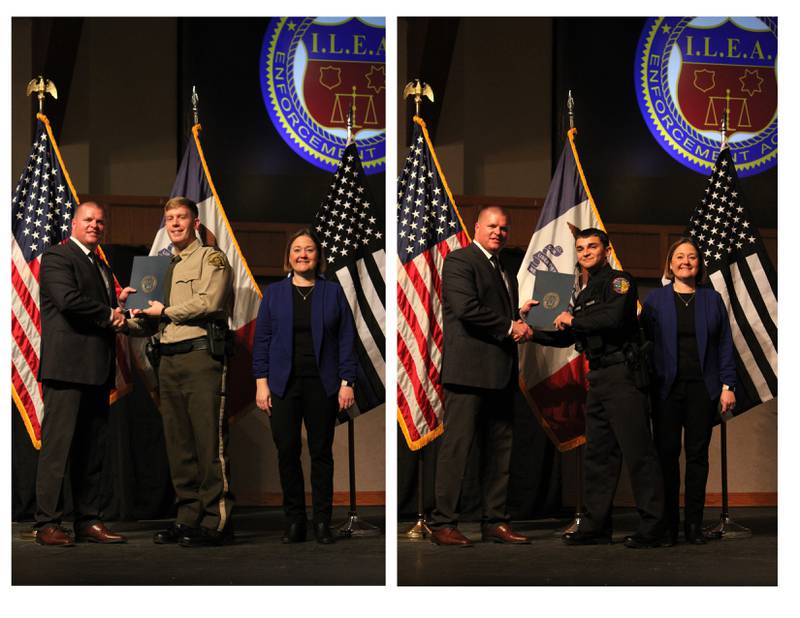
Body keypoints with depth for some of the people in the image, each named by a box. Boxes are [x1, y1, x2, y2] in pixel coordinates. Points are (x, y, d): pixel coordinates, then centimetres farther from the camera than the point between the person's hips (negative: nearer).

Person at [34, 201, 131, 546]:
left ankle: (89, 521, 11)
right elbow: (68, 299, -17)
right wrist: (108, 315, -7)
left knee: (92, 450, 8)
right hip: (68, 366, -8)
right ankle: (47, 524, -6)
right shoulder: (57, 256, -1)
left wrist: (119, 305, 2)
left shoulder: (101, 266, 25)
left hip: (97, 370, 8)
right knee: (58, 444, -8)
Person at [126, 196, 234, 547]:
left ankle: (216, 523, -10)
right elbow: (151, 324, 22)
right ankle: (188, 518, 13)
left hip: (201, 356, -7)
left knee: (209, 441, -9)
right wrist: (128, 321, 2)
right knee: (178, 443, 8)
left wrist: (166, 311, -4)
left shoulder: (211, 258, 2)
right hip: (168, 359, 7)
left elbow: (210, 302, -14)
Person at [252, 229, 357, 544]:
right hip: (283, 385, 1)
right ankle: (294, 519, 9)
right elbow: (261, 339, 6)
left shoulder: (333, 291, 6)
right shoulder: (274, 292, 8)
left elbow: (346, 339, 4)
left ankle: (322, 521, 10)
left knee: (321, 452, 3)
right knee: (287, 451, -1)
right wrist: (261, 382, -2)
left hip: (322, 385, 0)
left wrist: (347, 382, -3)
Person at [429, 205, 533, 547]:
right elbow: (467, 309, -15)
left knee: (500, 449, 8)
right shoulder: (459, 260, -3)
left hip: (500, 374, 8)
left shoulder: (505, 274, 24)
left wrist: (520, 325, 6)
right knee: (456, 445, -7)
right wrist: (509, 327, -11)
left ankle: (495, 522, 14)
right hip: (469, 371, -8)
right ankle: (443, 523, -5)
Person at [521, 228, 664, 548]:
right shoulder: (585, 294, 22)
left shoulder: (619, 280, -4)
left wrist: (573, 319, -8)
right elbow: (565, 338, 29)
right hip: (598, 378, 9)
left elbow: (614, 317, -22)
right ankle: (597, 525, 15)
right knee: (598, 454, 10)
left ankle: (651, 528, -8)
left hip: (622, 374, -9)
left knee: (637, 451, -9)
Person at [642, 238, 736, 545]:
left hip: (702, 388, 1)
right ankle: (668, 523, 4)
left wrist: (727, 385, 0)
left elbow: (725, 345, 8)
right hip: (667, 388, -1)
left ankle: (694, 523, 8)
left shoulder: (712, 300, 10)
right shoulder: (655, 300, 7)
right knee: (667, 453, -1)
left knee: (698, 453, 2)